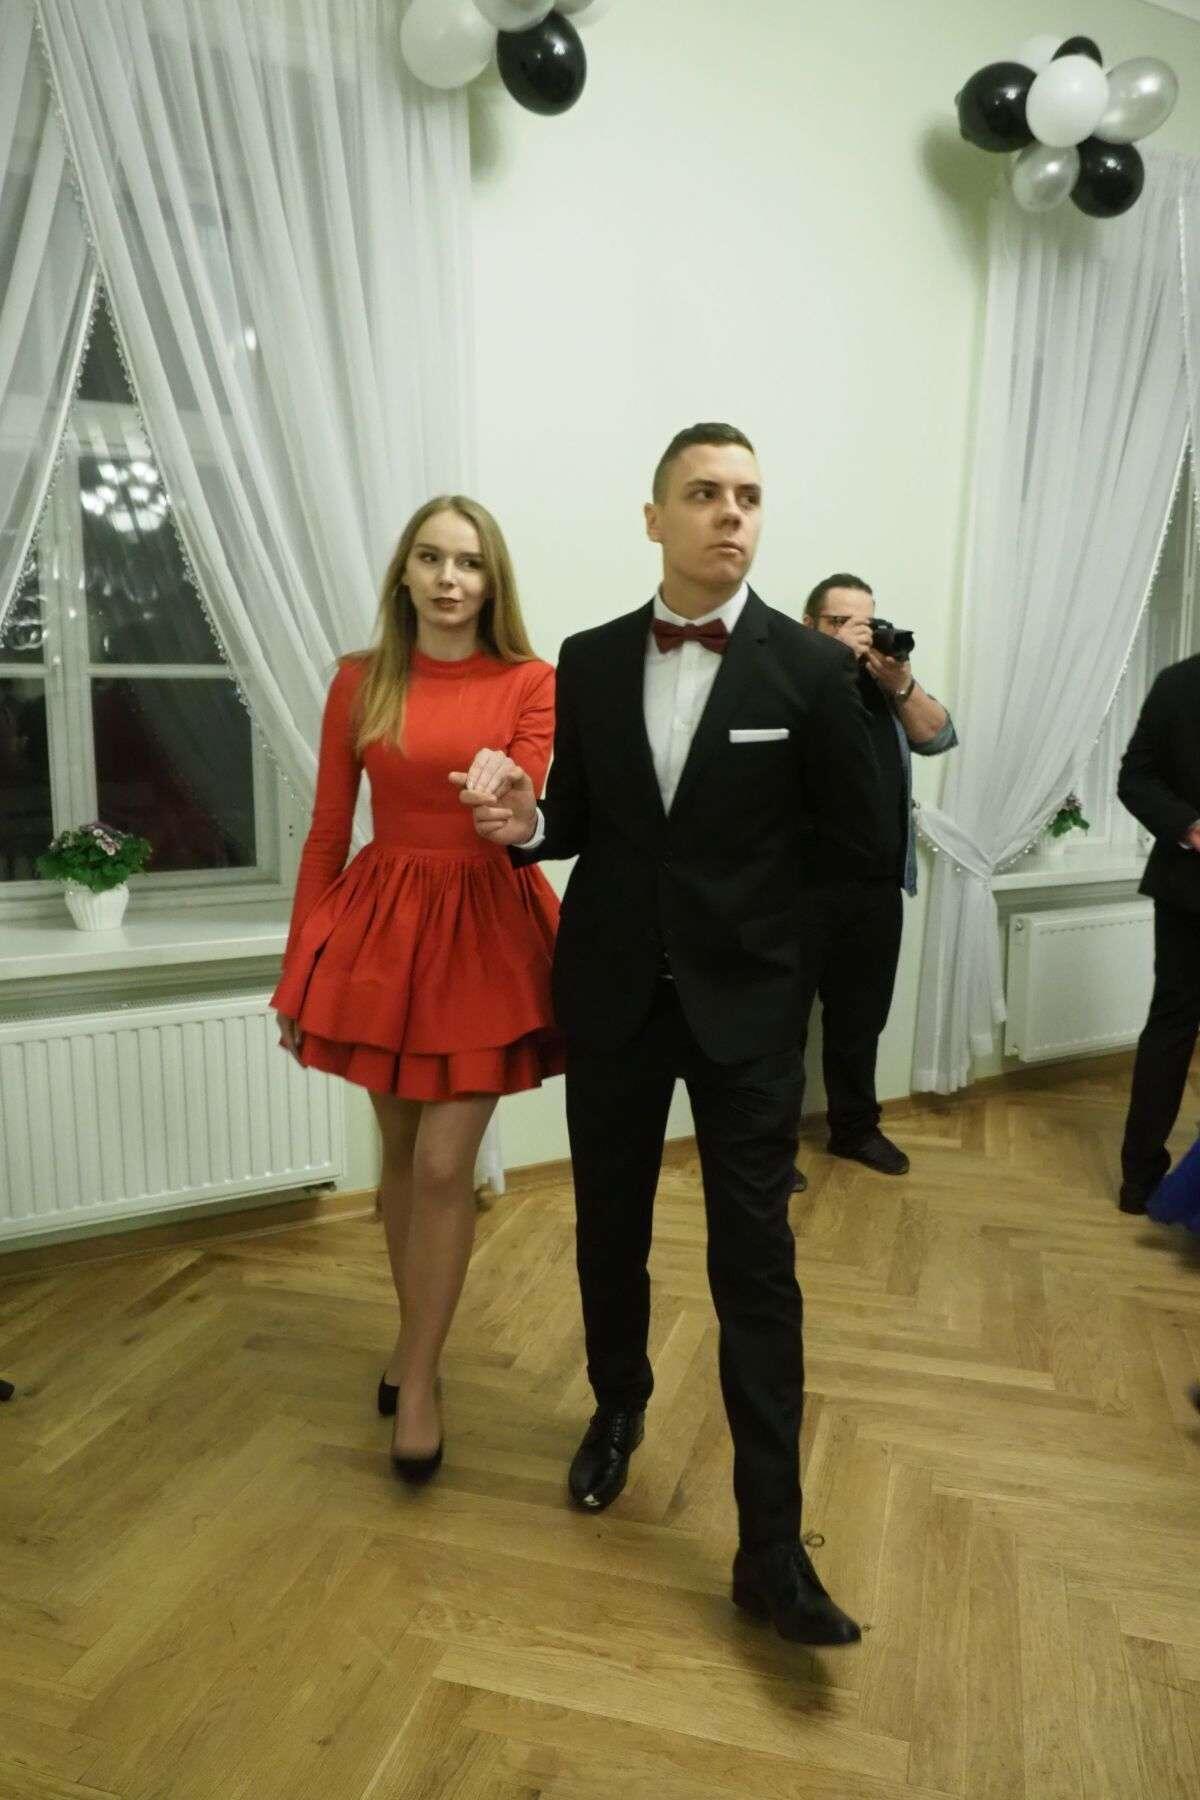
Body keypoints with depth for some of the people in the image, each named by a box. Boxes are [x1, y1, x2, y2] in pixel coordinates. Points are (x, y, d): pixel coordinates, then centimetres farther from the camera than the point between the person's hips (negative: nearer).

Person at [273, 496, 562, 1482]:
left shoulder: (531, 683, -5)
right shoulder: (359, 681, 2)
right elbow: (327, 833, 4)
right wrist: (299, 969, 4)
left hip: (485, 931, -2)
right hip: (380, 925, 3)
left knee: (444, 1166, -2)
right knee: (400, 1152, 15)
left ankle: (418, 1373, 19)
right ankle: (415, 1339, 37)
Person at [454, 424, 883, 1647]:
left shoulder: (811, 668, -6)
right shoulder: (589, 661, 2)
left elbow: (856, 840, 0)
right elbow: (580, 822, 8)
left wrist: (765, 928, 2)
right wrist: (526, 821, -13)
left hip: (745, 1002, -2)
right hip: (612, 993, 3)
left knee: (756, 1267, 1)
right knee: (609, 1229, 17)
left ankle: (770, 1551, 13)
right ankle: (618, 1407, 45)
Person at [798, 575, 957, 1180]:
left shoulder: (883, 684, 14)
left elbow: (939, 737, 4)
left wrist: (900, 684, -11)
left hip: (879, 885, 6)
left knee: (860, 1017, 16)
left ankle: (855, 1127, 30)